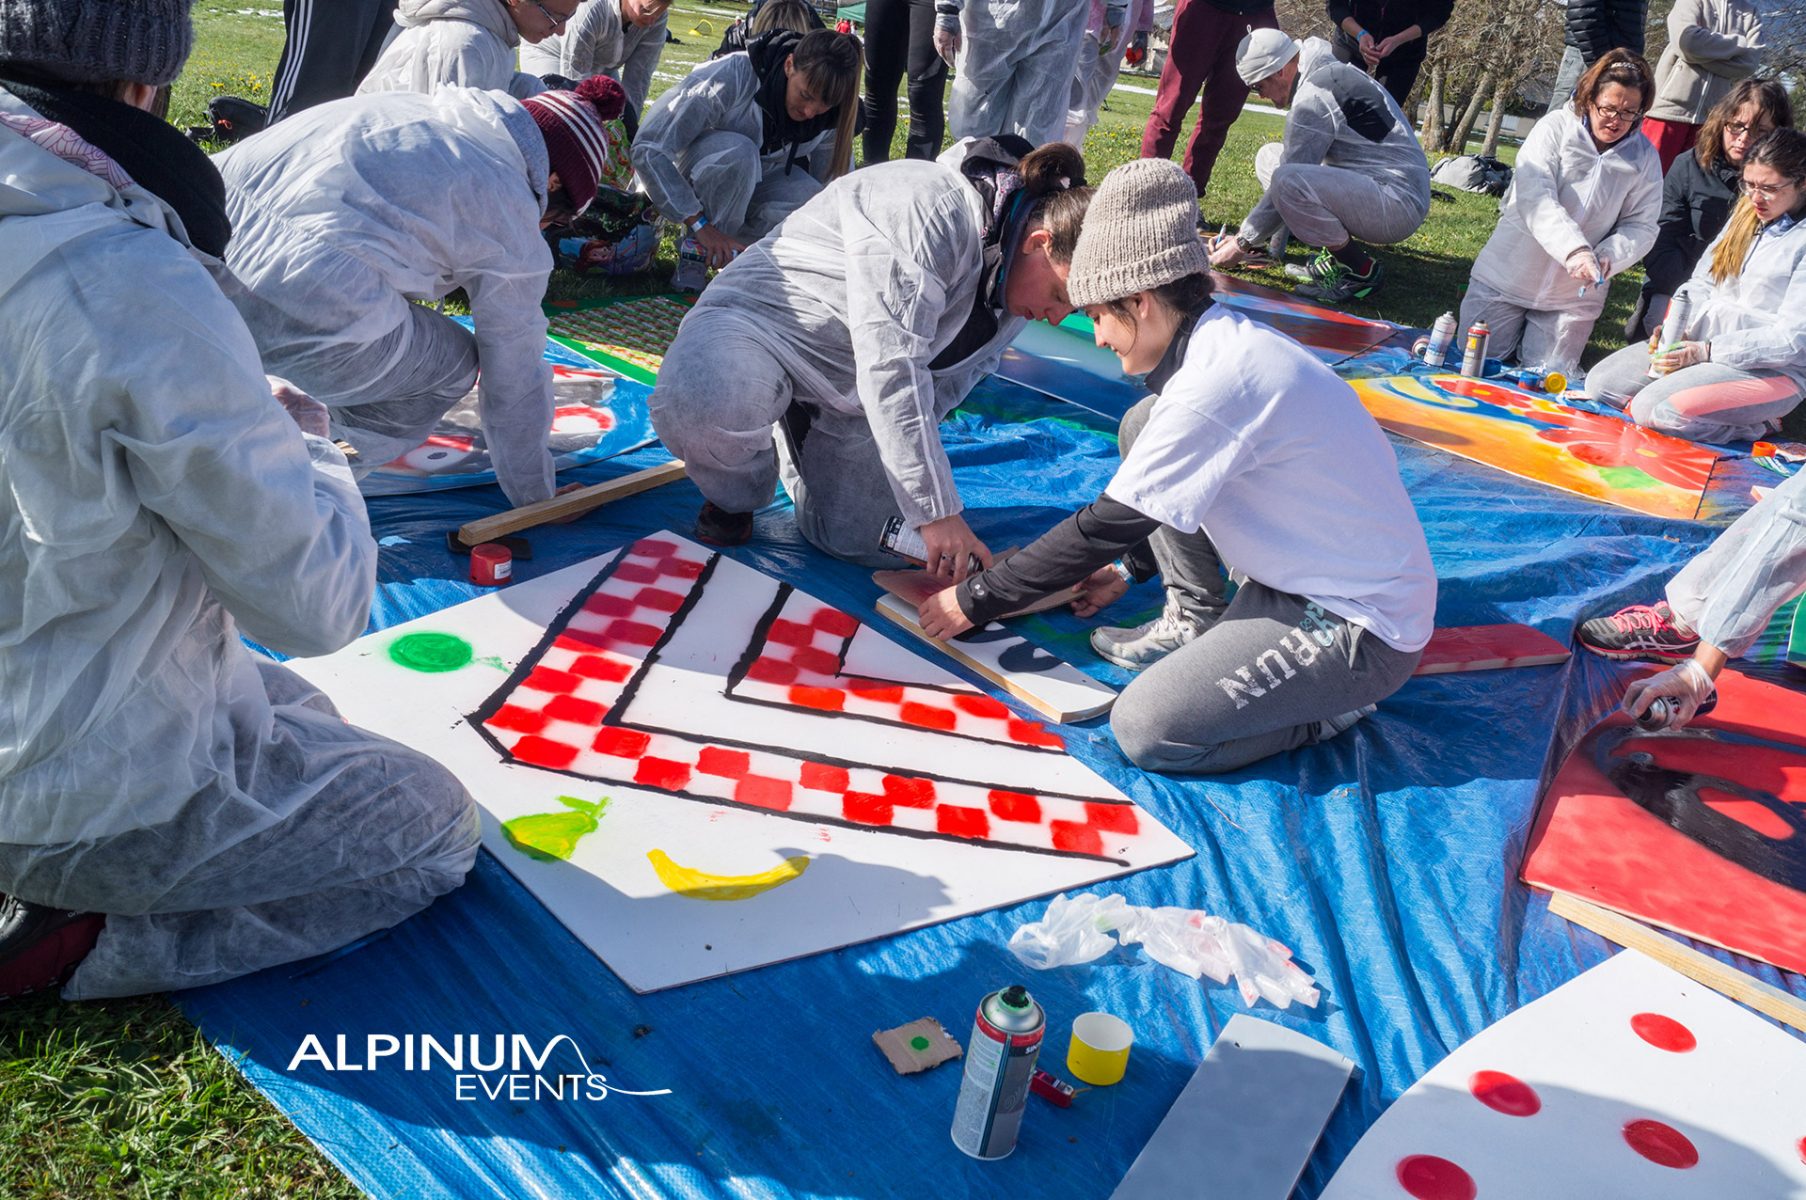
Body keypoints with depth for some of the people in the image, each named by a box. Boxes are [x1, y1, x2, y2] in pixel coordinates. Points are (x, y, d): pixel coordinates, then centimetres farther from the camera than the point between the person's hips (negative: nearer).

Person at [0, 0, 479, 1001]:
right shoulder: (137, 288, -29)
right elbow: (319, 603, -23)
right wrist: (297, 435, -6)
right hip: (95, 796, -8)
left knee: (300, 710, 30)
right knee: (435, 823, 13)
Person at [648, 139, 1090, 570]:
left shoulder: (1016, 277, -2)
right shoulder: (931, 210, -30)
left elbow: (952, 378, 8)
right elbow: (891, 369, -35)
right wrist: (937, 512, -34)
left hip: (849, 397, 8)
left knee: (869, 544, -2)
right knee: (697, 405, -41)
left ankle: (795, 451, 28)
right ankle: (734, 499, -3)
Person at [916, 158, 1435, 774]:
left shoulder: (1214, 385, -26)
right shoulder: (1232, 341, 3)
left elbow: (1106, 526, -20)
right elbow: (1183, 485, 20)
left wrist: (975, 599, -10)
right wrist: (1129, 568, 25)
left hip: (1364, 630, -9)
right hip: (1306, 577, 9)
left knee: (1146, 729, -21)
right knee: (1144, 426, 4)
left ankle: (1325, 706, 0)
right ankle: (1193, 623, 12)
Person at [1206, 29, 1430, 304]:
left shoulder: (1312, 97, -17)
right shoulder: (1335, 72, 14)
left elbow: (1287, 183, -16)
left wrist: (1244, 243, -6)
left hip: (1400, 204, -10)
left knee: (1286, 180, -32)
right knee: (1270, 157, 12)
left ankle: (1360, 269, -13)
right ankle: (1337, 255, 7)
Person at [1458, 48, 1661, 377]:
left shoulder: (1644, 156, 1)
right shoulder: (1555, 128, -8)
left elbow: (1641, 227, -1)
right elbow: (1535, 200, -22)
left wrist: (1608, 257, -23)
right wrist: (1576, 251, -35)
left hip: (1574, 293, 2)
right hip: (1511, 274, -1)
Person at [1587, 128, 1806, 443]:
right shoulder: (1746, 215, 10)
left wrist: (1704, 352, -22)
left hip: (1770, 370, -8)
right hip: (1704, 343, 9)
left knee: (1650, 409, -28)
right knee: (1600, 382, -3)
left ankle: (1757, 426, -3)